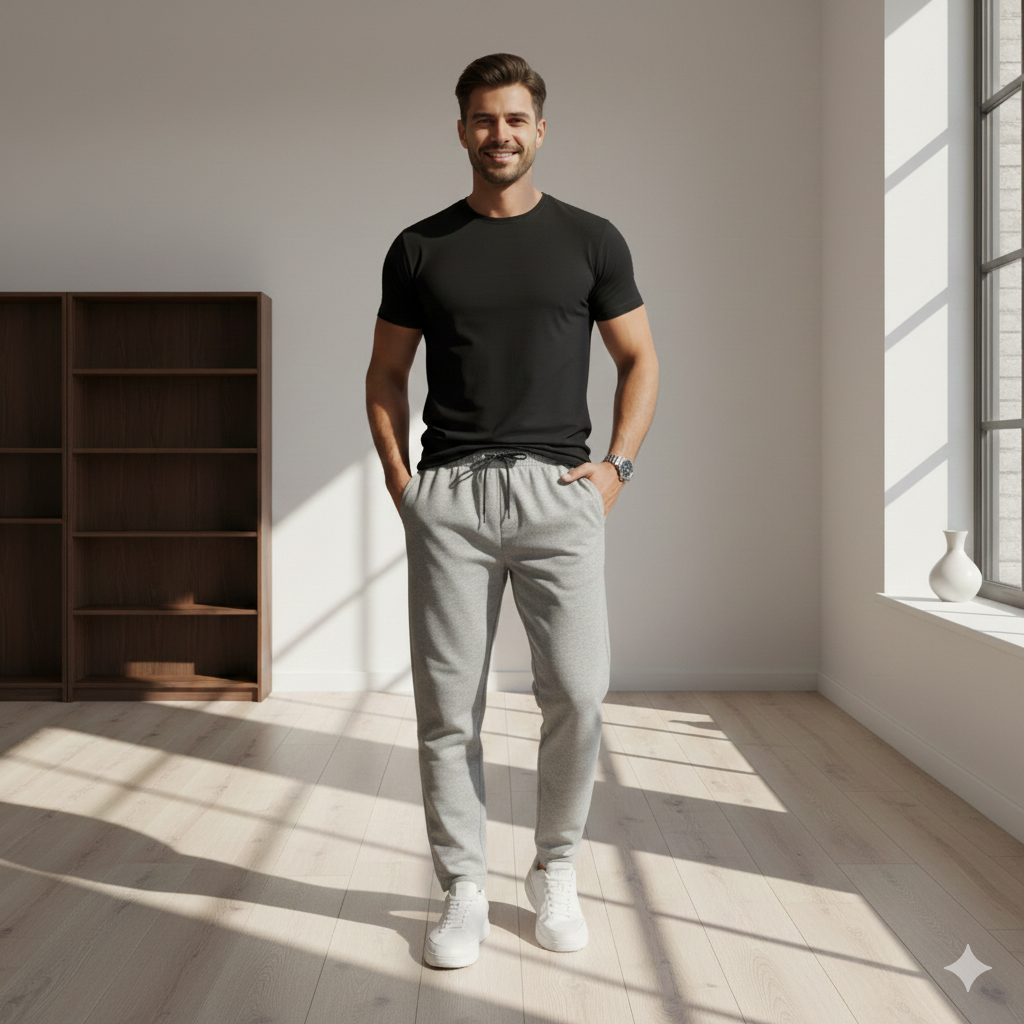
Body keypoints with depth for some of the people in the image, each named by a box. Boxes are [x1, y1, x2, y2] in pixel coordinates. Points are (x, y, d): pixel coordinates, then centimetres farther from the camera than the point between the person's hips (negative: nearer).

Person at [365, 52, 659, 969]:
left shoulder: (591, 239, 9)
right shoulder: (420, 248, 10)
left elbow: (640, 360, 13)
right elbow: (386, 375, 16)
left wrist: (617, 465, 0)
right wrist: (398, 479, 3)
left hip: (559, 489, 0)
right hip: (447, 495, 1)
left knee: (577, 694, -7)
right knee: (448, 706, 2)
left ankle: (556, 873, 17)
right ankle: (465, 891, 18)